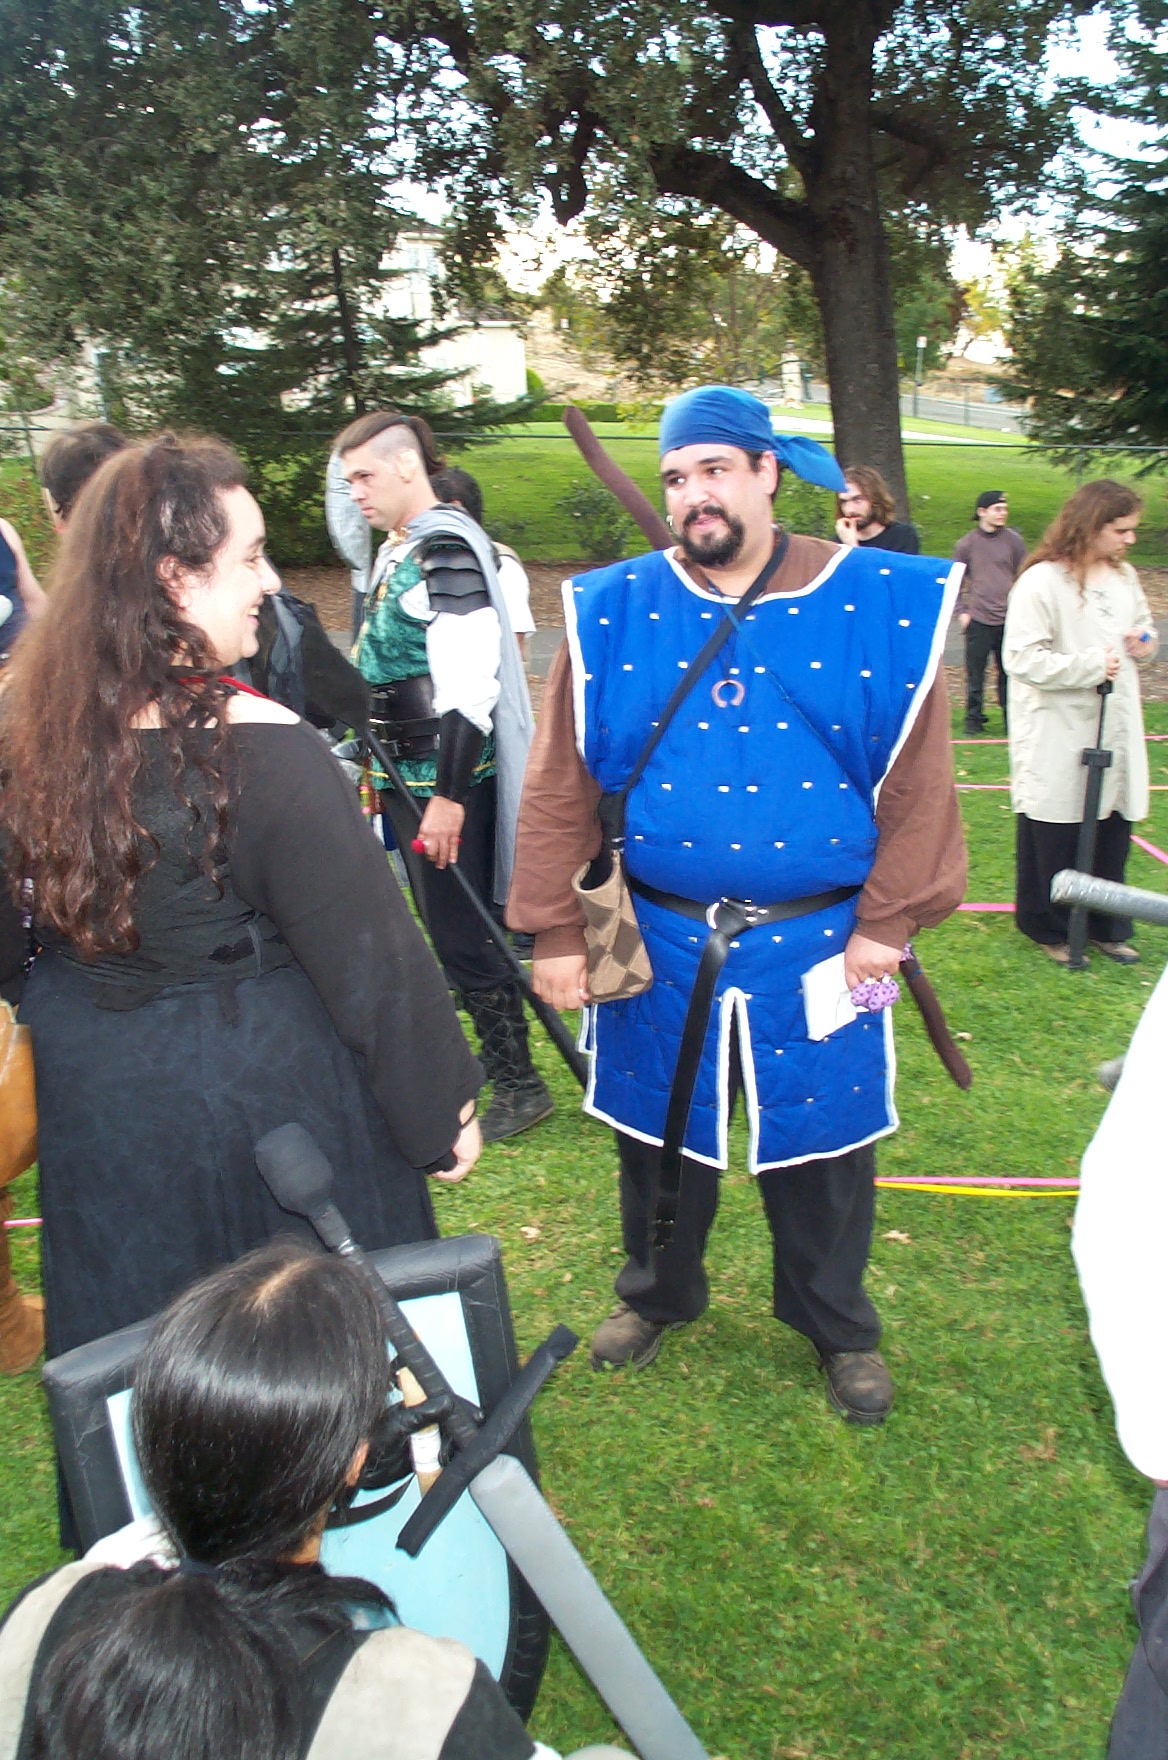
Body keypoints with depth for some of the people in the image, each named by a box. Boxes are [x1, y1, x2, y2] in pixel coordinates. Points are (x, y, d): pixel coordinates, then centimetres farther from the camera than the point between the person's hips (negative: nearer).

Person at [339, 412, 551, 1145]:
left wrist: (448, 794, -24)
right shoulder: (399, 550, 13)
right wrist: (380, 771, 22)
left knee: (462, 934, -3)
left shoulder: (446, 548, -17)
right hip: (410, 776, 10)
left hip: (450, 779, -10)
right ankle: (488, 1055, 34)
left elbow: (467, 687, -23)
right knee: (449, 926, 19)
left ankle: (520, 1085, 11)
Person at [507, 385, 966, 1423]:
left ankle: (839, 1326, 39)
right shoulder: (613, 613, -4)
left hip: (814, 945, -1)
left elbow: (917, 778, -5)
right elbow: (560, 783, -3)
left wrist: (886, 920, -7)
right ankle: (658, 1292, 45)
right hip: (657, 941, 1)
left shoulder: (881, 604, -7)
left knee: (823, 1142, 14)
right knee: (658, 1127, 18)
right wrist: (557, 932, -4)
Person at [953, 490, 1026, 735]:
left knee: (1009, 673, 5)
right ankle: (974, 718, 12)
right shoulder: (966, 544, 2)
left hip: (1010, 620, 1)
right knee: (975, 673, 1)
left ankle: (1012, 718, 13)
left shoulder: (1014, 540, 6)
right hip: (978, 619, -1)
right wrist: (961, 611, 1)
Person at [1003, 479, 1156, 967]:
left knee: (1113, 830, 11)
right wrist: (1090, 665, -21)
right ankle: (1047, 928, 21)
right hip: (1057, 737, -7)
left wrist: (1145, 642, 4)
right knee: (1054, 836, 4)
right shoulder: (1042, 581, -14)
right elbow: (1022, 658, -19)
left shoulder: (1124, 577, 10)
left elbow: (1143, 626, 27)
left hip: (1115, 732, 7)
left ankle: (1106, 926, 25)